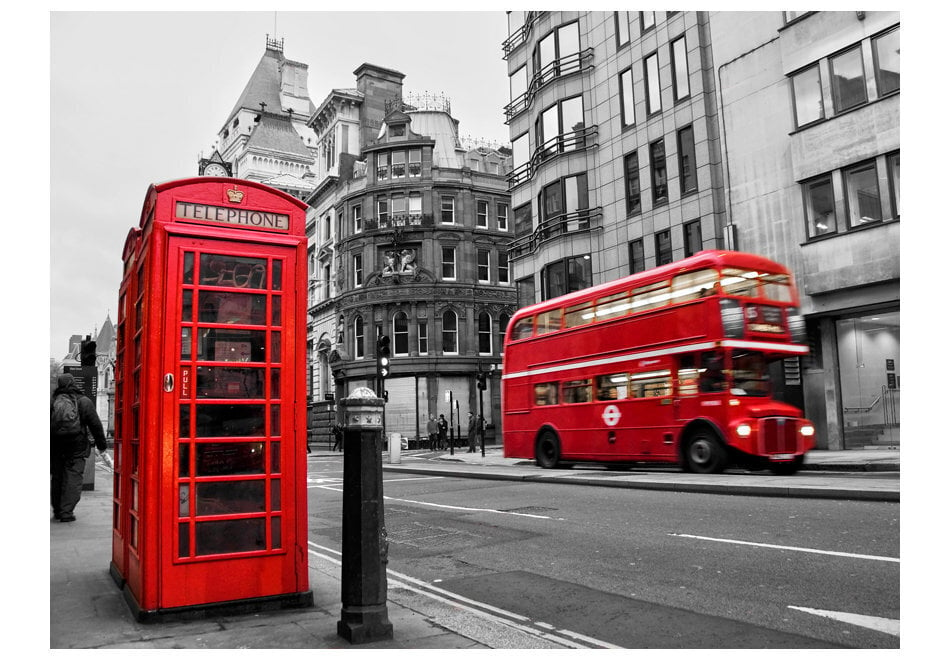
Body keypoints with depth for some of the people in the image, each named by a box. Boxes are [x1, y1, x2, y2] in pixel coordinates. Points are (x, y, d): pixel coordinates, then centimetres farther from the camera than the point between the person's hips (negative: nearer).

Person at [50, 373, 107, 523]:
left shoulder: (52, 401, 4)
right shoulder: (84, 402, -3)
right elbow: (96, 425, -1)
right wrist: (101, 444, 9)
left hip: (55, 447, 3)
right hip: (76, 448, -3)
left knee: (56, 478, 14)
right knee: (73, 477, 0)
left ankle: (57, 510, 23)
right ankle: (66, 512, -6)